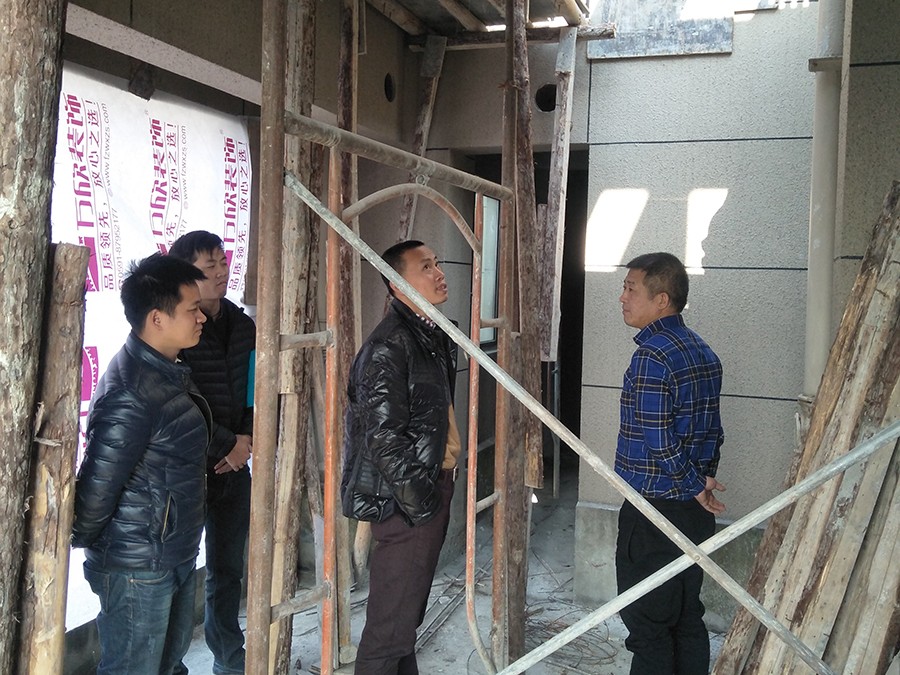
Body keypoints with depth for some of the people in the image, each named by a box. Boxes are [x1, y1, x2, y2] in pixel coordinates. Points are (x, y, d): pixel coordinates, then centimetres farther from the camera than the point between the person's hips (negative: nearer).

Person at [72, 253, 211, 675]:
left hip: (176, 556, 9)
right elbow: (98, 484, -22)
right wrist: (83, 542, -8)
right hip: (138, 567, -9)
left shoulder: (168, 372, 6)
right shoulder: (129, 392, -26)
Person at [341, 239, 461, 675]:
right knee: (391, 622, -1)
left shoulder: (434, 336, 11)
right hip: (405, 499, -9)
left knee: (411, 608, 21)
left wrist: (442, 485, 16)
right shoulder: (389, 346, -18)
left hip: (435, 486, 9)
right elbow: (382, 436, -22)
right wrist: (420, 501, -18)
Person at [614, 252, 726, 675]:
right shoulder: (703, 351, 9)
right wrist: (704, 479, 13)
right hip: (696, 511, 9)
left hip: (655, 509, -9)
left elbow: (659, 441, -21)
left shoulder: (653, 356, -18)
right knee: (687, 618, 18)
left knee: (647, 624, 3)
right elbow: (711, 430, 13)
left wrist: (695, 485, -9)